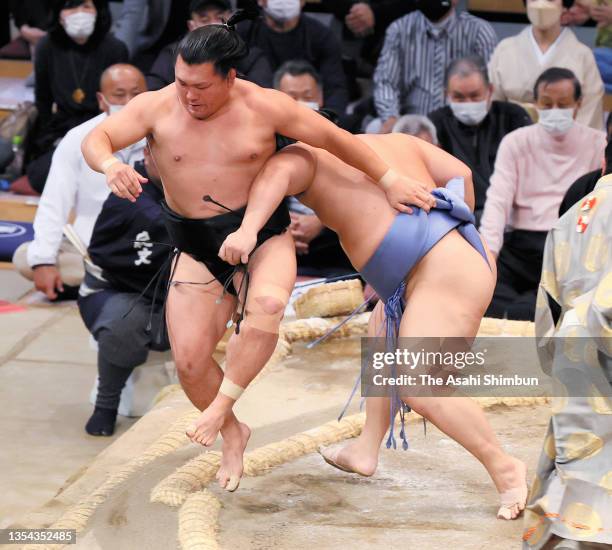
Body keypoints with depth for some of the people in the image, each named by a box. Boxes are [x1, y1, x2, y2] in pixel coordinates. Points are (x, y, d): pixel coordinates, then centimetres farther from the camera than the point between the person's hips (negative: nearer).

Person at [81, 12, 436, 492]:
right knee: (189, 360, -9)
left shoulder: (264, 106, -12)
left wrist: (391, 181, 1)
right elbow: (94, 141, -11)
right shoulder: (157, 107, -9)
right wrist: (111, 166, -35)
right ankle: (232, 434, 20)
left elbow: (334, 138, -2)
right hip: (198, 250, 2)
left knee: (267, 305, -35)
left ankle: (222, 405, -17)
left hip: (264, 239, -2)